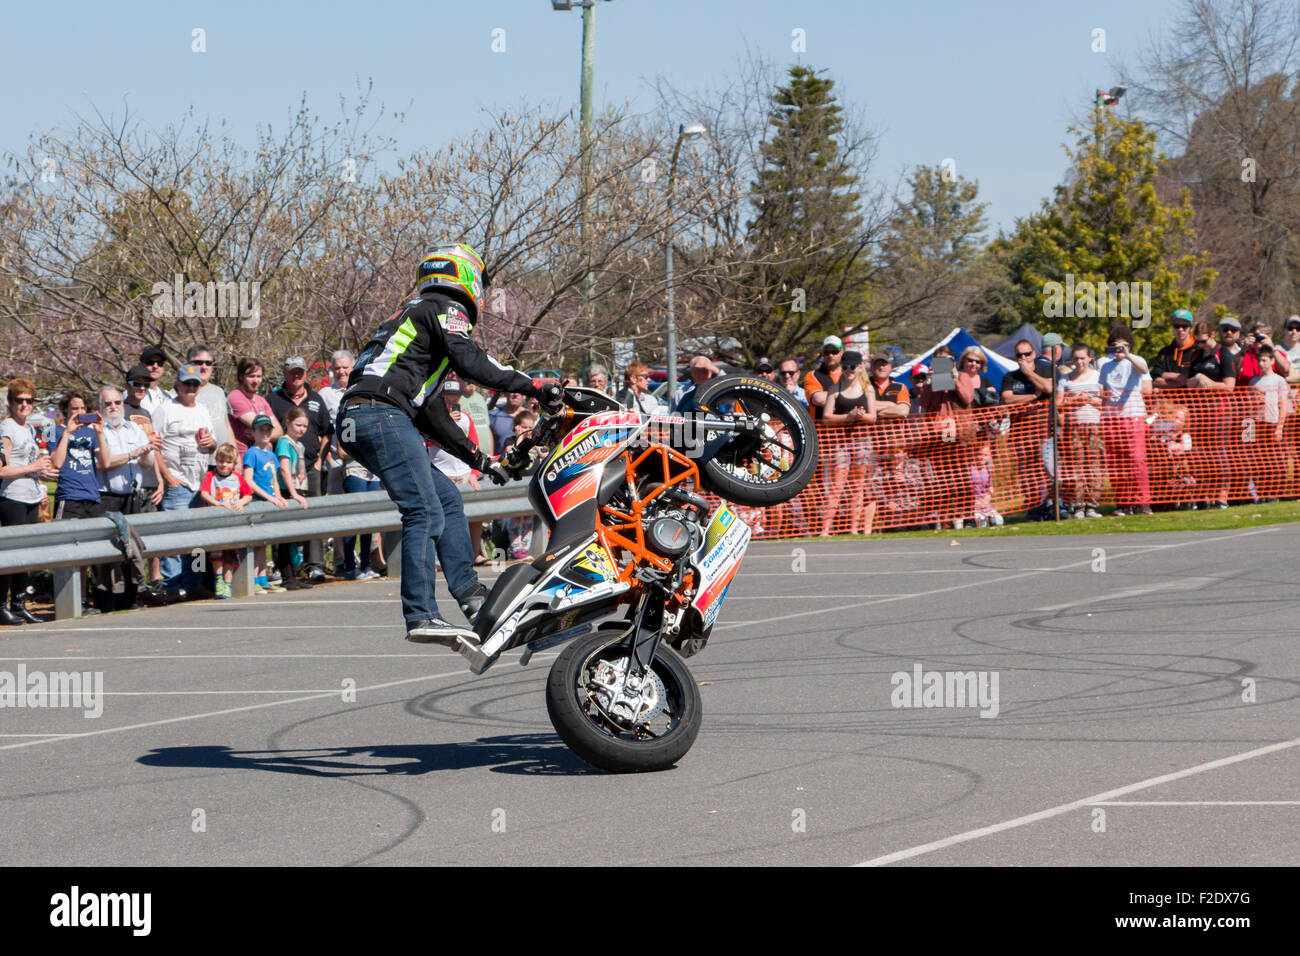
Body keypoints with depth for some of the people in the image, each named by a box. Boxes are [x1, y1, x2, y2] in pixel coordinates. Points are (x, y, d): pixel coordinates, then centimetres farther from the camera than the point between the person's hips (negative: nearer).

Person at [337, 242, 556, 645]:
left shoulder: (416, 315, 33)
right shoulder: (445, 309, 5)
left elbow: (431, 413, 34)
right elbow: (471, 362, -16)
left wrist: (478, 459, 33)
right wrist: (534, 387, -15)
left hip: (355, 421, 10)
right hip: (381, 414, -10)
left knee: (447, 499, 15)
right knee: (425, 513, -14)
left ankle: (470, 595, 11)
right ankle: (421, 617, -21)